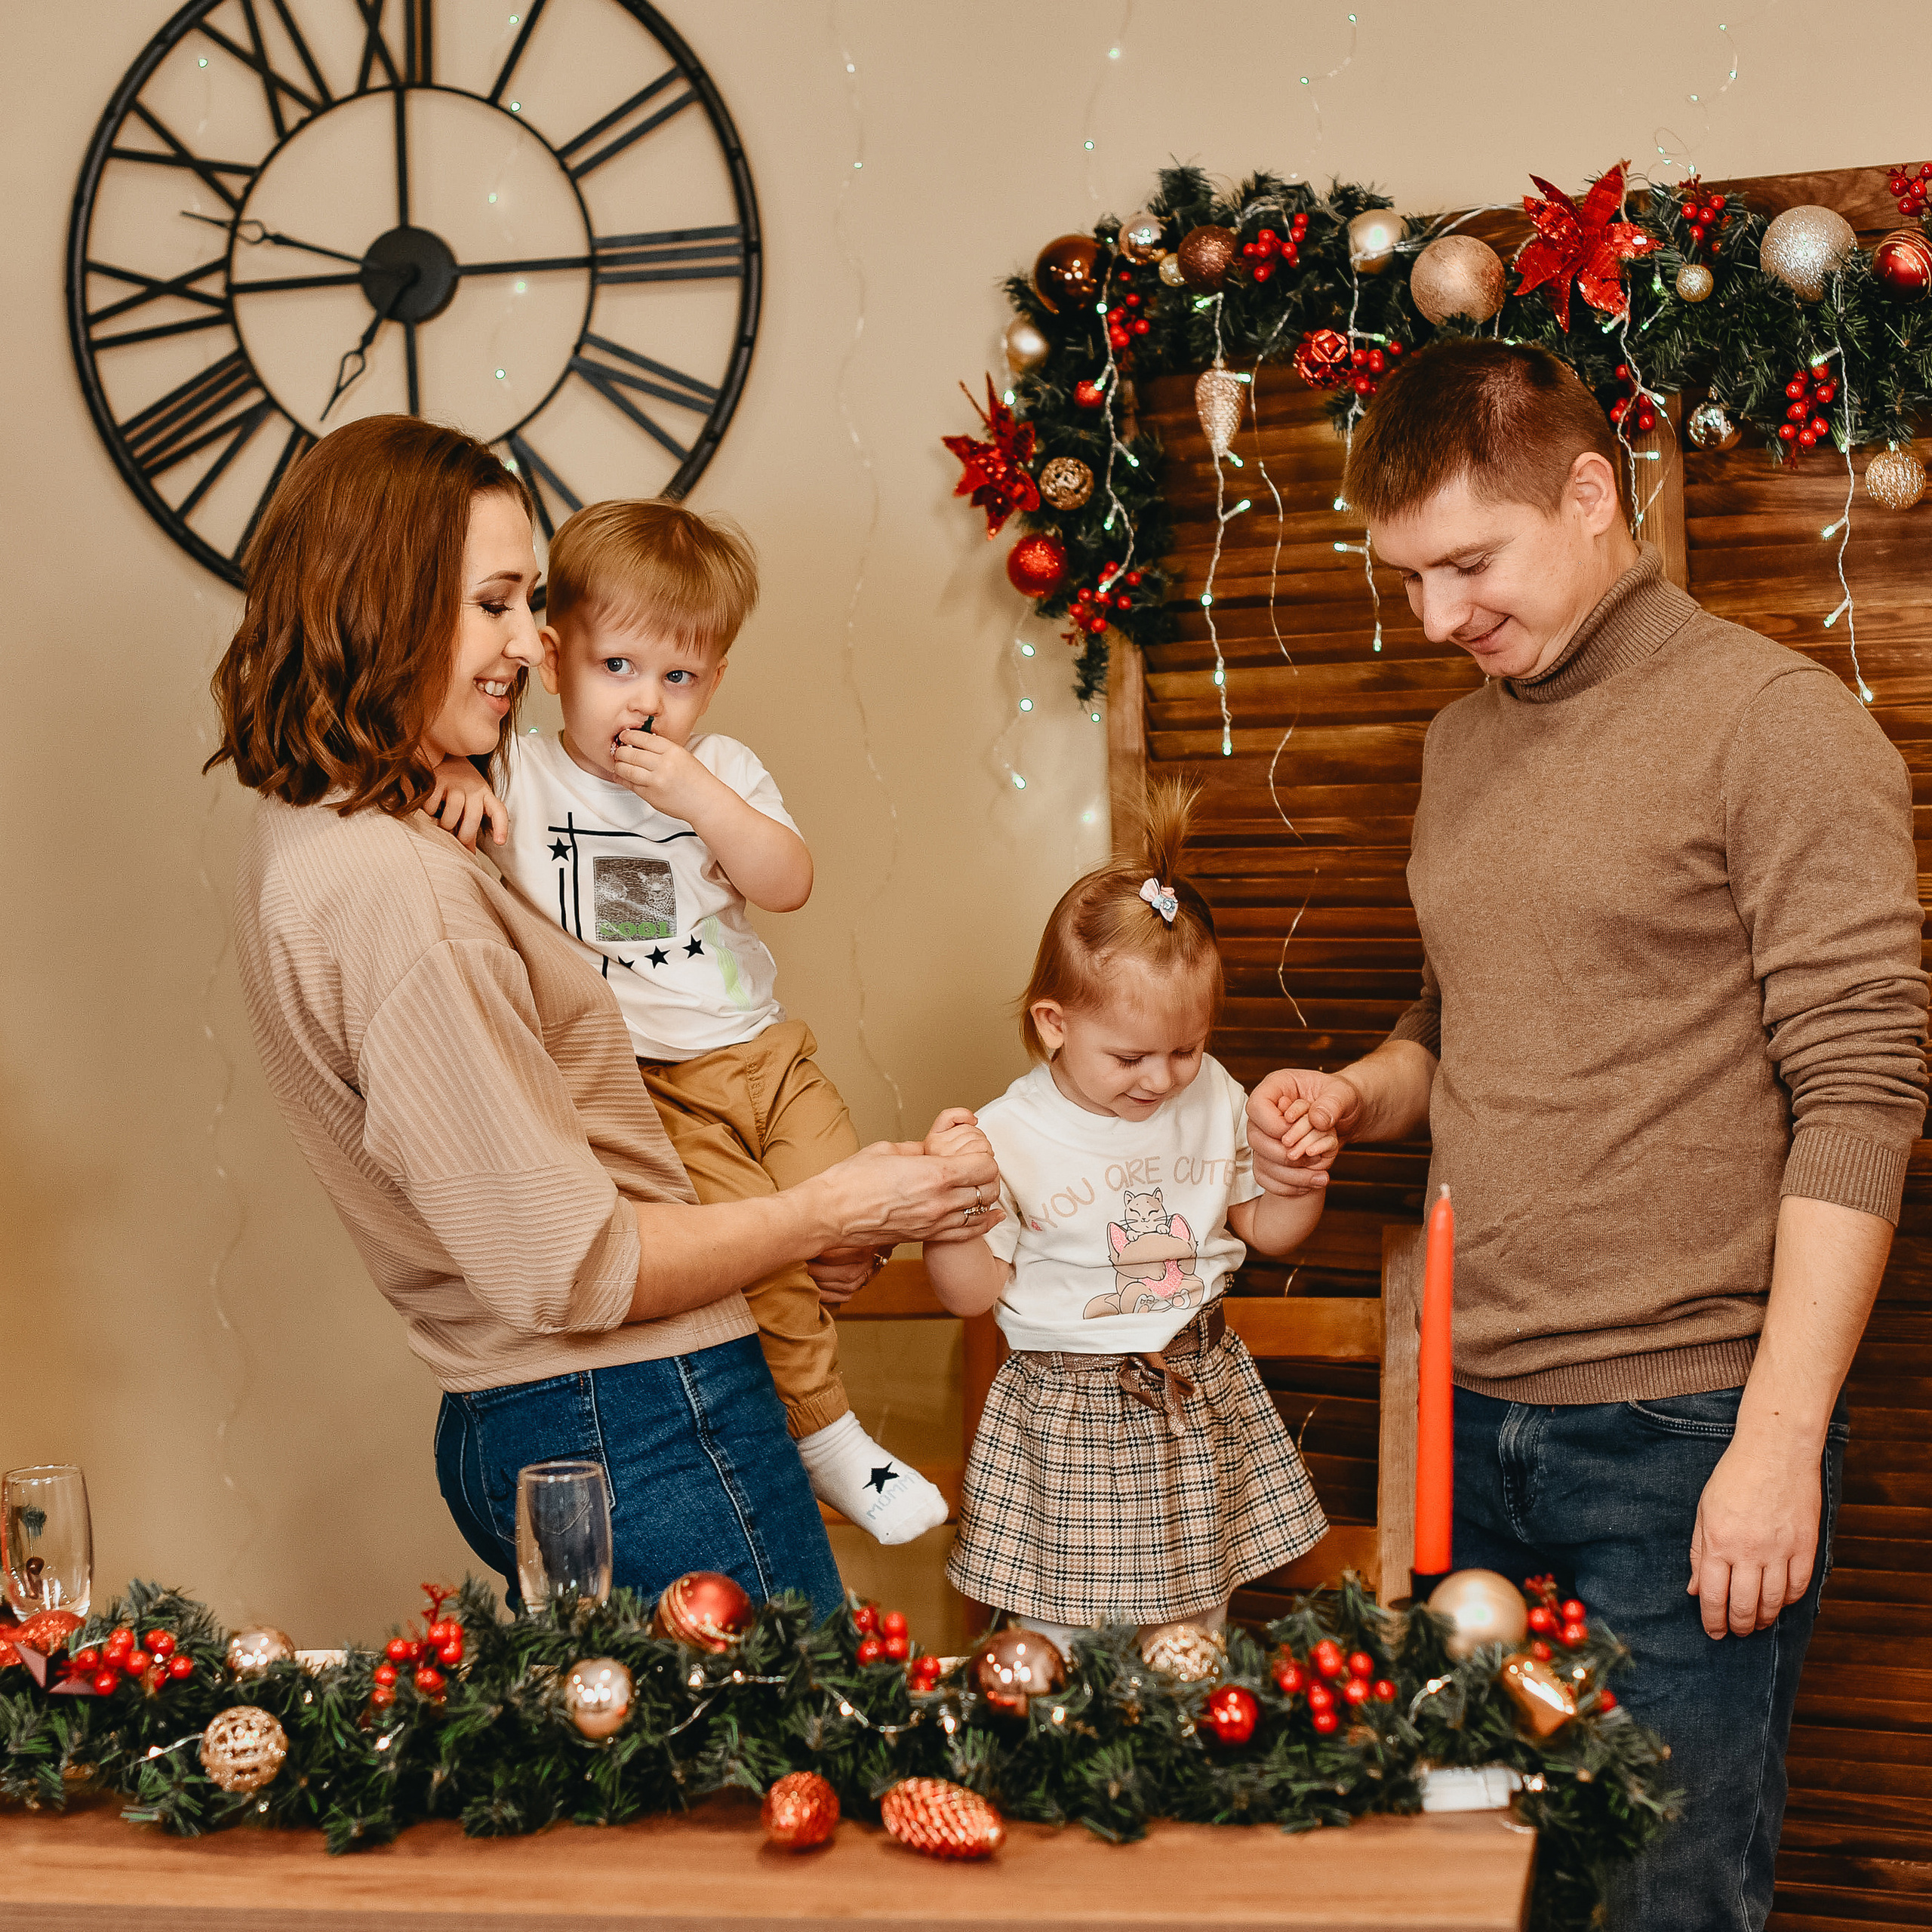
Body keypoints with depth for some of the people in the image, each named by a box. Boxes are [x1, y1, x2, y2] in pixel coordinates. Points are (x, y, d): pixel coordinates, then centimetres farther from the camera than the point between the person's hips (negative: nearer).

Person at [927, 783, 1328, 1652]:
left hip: (1202, 1400, 4)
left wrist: (1303, 1176, -9)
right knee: (1068, 1644, 1)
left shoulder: (1214, 1101, -2)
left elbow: (1265, 1229, 11)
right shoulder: (1009, 1137, -14)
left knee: (1197, 1628, 14)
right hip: (1070, 1417, -4)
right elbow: (970, 1291, -9)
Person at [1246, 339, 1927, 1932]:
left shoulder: (1778, 724, -9)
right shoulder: (1461, 744, 14)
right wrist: (1360, 1097, 3)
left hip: (1685, 1430, -6)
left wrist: (1778, 1439, -18)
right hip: (1476, 1424, 7)